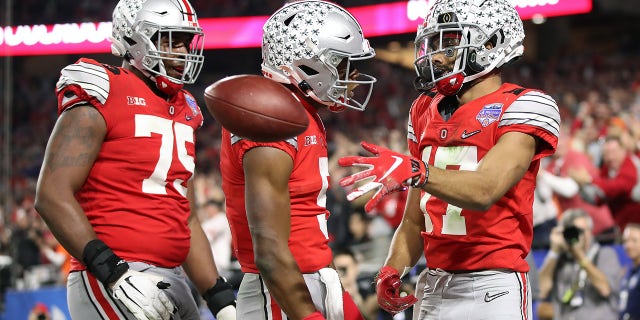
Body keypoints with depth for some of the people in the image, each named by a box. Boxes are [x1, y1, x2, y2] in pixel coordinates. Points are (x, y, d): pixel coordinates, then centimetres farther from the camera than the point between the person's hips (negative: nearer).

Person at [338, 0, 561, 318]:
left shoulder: (522, 108, -8)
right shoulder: (426, 112, 13)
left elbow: (485, 190, -22)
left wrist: (414, 172, -36)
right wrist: (392, 270, -1)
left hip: (492, 285, -6)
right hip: (433, 286, 6)